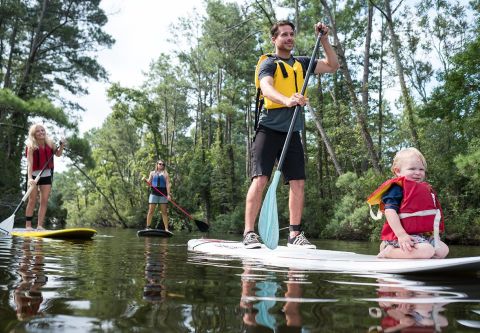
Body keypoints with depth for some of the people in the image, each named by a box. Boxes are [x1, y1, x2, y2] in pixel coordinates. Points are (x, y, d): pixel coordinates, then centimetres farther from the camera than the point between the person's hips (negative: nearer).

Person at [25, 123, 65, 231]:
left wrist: (62, 146, -5)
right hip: (34, 175, -4)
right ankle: (28, 225, 1)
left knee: (44, 201, -1)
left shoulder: (50, 144, -3)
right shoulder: (31, 146, -16)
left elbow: (58, 154, 14)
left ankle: (40, 226, 1)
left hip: (47, 175, 4)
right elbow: (29, 163, -26)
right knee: (32, 200, -4)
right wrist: (29, 178, -39)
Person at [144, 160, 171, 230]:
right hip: (154, 193, 1)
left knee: (164, 212, 0)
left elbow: (168, 184, 1)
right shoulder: (152, 173, 14)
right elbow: (149, 182, 13)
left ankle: (166, 229, 0)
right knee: (151, 211, -2)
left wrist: (168, 194, -10)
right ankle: (148, 227, 2)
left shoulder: (165, 174, 9)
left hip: (163, 194, -1)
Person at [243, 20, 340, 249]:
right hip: (269, 129, -6)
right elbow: (267, 88, -21)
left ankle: (295, 234, 7)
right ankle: (249, 232, -11)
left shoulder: (301, 63, 20)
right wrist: (287, 100, -40)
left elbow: (333, 66, 25)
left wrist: (324, 40, 13)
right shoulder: (269, 64, 0)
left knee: (298, 182, 1)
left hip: (292, 131, 6)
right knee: (260, 180, -13)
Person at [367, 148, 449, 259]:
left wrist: (434, 233, 25)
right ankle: (388, 251, -13)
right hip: (406, 235, -10)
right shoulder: (397, 188, -9)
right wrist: (401, 234, -28)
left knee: (443, 250, 10)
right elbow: (390, 211, -20)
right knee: (427, 251, -29)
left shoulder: (425, 189, 20)